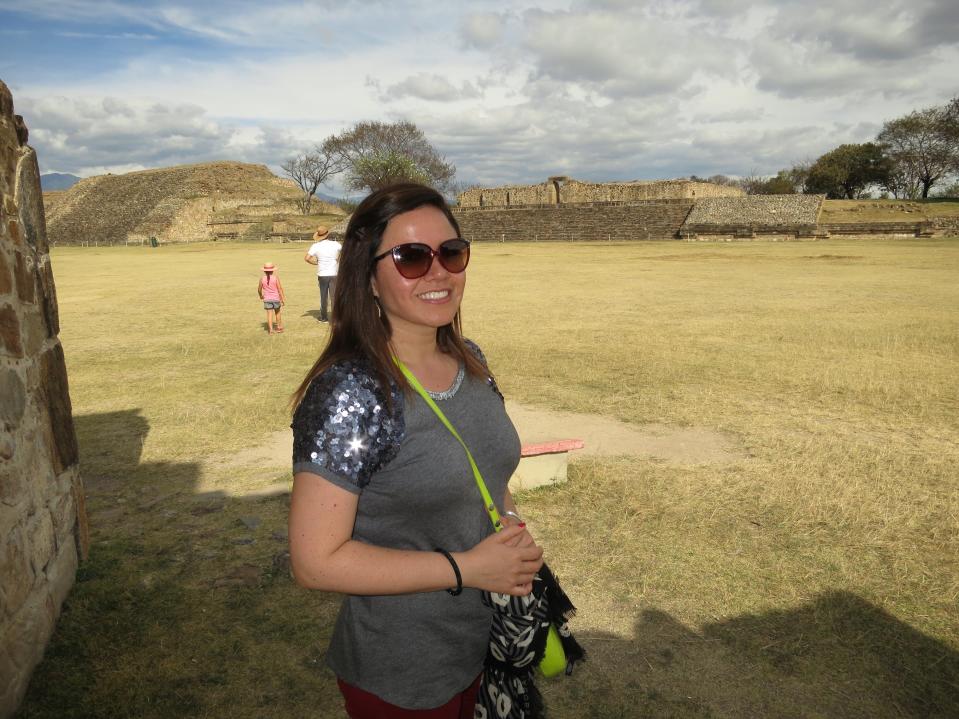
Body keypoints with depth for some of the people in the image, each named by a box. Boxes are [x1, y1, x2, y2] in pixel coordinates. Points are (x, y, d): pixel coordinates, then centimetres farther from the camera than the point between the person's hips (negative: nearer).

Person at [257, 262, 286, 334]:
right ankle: (279, 327, 26)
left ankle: (271, 330, -5)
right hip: (276, 298, 0)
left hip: (267, 299, 0)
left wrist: (261, 295, 26)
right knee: (277, 313, 18)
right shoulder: (276, 278, -10)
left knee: (269, 314, 2)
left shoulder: (262, 279, -4)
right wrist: (283, 298, -3)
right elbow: (280, 289, -10)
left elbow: (259, 289, 5)